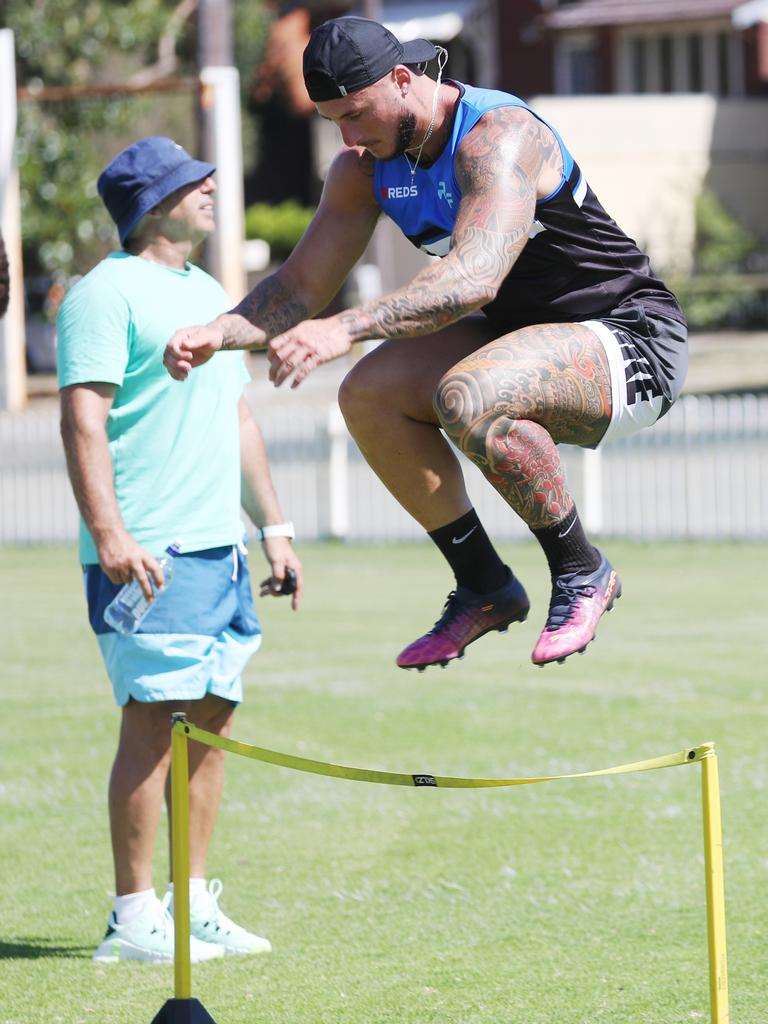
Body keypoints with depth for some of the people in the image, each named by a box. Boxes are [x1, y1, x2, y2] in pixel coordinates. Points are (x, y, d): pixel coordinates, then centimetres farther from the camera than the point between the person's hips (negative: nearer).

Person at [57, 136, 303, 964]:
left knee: (210, 717, 8)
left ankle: (193, 905, 13)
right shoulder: (108, 292, -7)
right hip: (149, 554, -9)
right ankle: (133, 917, -6)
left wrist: (272, 526, 23)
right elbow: (83, 418, -15)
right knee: (152, 723, -9)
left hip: (220, 547, 9)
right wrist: (109, 535, -23)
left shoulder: (208, 293, 21)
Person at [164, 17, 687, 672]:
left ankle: (582, 573, -13)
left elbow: (475, 276, -41)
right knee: (369, 395, -12)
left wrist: (347, 329, -51)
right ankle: (484, 589, 1)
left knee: (466, 398, -34)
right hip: (520, 333, 9)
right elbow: (301, 287, 6)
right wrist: (216, 334, -14)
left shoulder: (497, 137, -25)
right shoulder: (367, 169, 1)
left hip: (636, 345, -9)